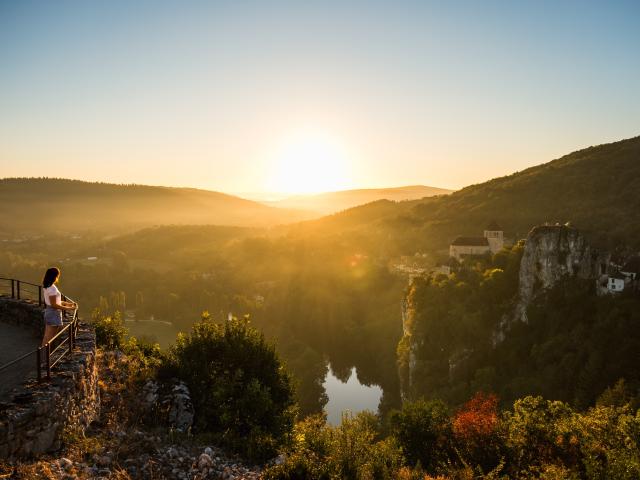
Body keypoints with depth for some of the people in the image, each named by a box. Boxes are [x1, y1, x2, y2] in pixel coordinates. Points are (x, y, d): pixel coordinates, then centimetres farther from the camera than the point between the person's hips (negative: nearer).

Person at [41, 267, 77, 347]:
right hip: (53, 314, -9)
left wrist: (68, 303, 14)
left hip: (48, 312, 9)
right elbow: (54, 305, -21)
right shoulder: (52, 288, -21)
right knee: (49, 340, -2)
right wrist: (68, 308, -15)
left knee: (46, 338, 15)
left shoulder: (46, 286, 9)